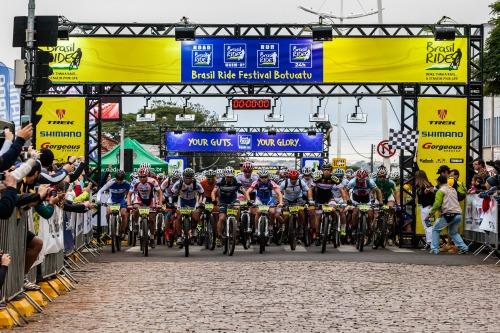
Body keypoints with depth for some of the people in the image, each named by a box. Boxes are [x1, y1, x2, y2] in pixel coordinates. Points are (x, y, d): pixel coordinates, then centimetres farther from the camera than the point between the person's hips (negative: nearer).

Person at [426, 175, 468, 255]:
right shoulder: (453, 189, 22)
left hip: (449, 214, -6)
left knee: (435, 229, 12)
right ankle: (463, 247, 7)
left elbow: (437, 204, -11)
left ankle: (434, 249, 6)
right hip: (458, 214, 6)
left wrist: (430, 214, -5)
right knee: (453, 232, 24)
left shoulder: (440, 191, -1)